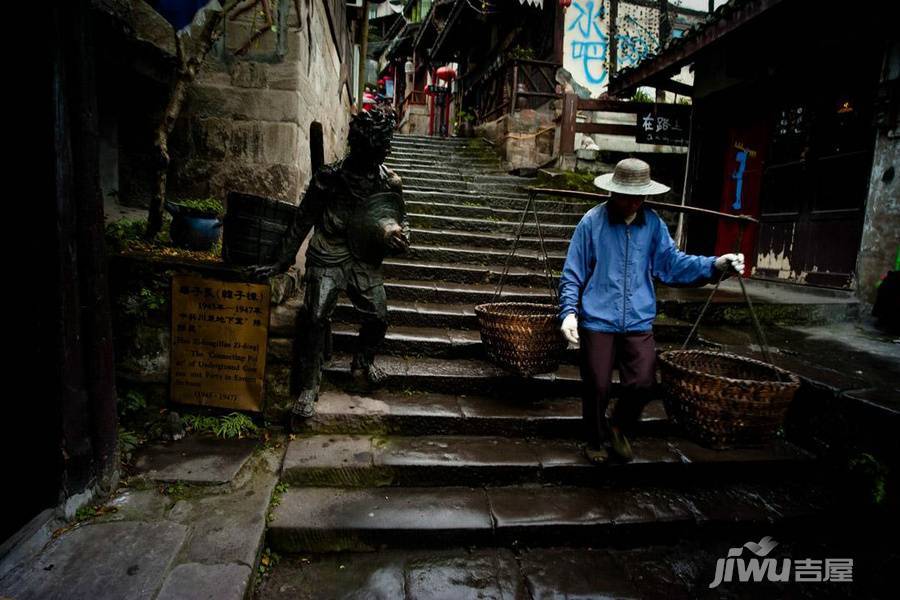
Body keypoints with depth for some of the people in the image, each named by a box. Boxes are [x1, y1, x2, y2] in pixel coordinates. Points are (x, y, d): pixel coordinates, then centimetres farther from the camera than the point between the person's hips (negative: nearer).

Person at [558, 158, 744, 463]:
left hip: (639, 322, 3)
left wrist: (715, 264, -8)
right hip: (598, 321, -3)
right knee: (597, 388, 5)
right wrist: (569, 312, -15)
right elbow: (572, 274, -5)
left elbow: (672, 262, 6)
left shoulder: (653, 223, 5)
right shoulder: (592, 221, -7)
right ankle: (595, 441, 32)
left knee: (643, 383, 1)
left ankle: (618, 428, 32)